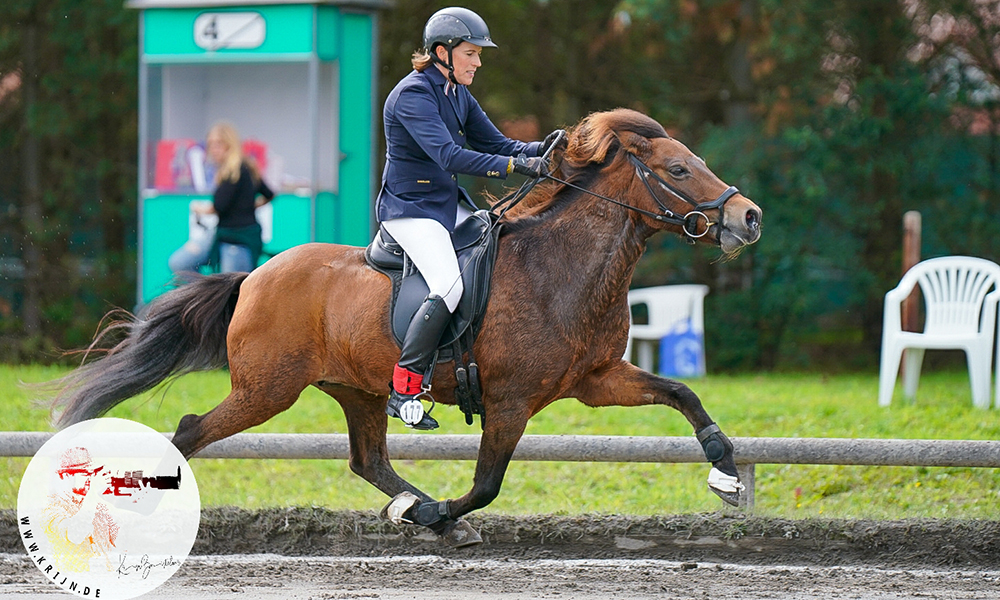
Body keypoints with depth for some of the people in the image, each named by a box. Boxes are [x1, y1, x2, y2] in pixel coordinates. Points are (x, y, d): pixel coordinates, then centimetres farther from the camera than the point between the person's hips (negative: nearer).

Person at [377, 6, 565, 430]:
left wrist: (538, 150, -10)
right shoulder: (413, 94, -19)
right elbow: (449, 156, -30)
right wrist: (514, 165, -37)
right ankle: (402, 390, -25)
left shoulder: (458, 94, 11)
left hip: (448, 205, 10)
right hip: (409, 208, -10)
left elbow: (496, 144, 11)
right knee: (449, 286, -28)